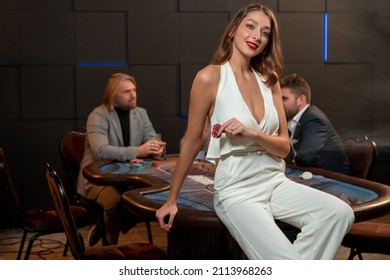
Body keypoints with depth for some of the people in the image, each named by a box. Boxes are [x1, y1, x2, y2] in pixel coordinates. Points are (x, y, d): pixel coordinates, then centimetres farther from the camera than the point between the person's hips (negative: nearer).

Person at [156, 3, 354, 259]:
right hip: (237, 190, -5)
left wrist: (252, 133, -17)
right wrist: (172, 200, 5)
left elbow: (284, 147, 5)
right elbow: (192, 142, -2)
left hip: (276, 183, 6)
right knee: (286, 264, -25)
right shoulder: (210, 77, -8)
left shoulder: (269, 81, 8)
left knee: (340, 213, -21)